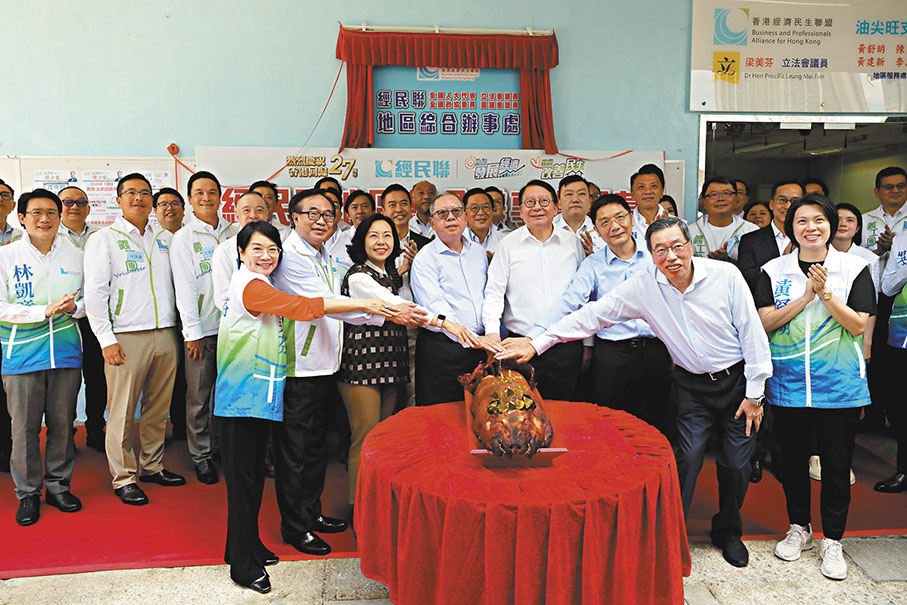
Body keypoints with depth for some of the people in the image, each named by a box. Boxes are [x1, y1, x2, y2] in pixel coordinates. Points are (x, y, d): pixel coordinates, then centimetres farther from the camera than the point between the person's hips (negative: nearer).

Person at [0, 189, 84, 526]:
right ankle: (28, 494, 17)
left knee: (62, 424, 7)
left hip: (66, 352, 2)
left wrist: (73, 307, -9)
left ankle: (58, 486, 22)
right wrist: (45, 311, -16)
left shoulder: (76, 257, 8)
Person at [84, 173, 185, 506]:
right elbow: (94, 293, -3)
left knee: (159, 407, 10)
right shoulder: (103, 239, 3)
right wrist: (106, 338, -11)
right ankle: (123, 478, 10)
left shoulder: (165, 238, 15)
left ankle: (153, 466, 24)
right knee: (122, 411, -1)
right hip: (126, 337, -4)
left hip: (165, 335, 4)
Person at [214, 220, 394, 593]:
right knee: (243, 476, -2)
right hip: (242, 397, -10)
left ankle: (248, 545, 30)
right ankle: (243, 565, 8)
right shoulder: (250, 286, -15)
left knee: (254, 474, 16)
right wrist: (362, 304, -23)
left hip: (259, 394, 10)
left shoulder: (256, 285, 17)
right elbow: (303, 307, -23)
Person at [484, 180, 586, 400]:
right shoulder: (509, 244, 2)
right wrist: (492, 332, -13)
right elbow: (494, 293, 1)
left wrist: (588, 343, 11)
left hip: (567, 347, 2)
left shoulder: (572, 242, 7)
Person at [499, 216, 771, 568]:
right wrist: (538, 343, -17)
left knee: (736, 465, 5)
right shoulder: (644, 287, -11)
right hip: (692, 386, 0)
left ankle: (728, 532, 30)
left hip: (738, 380, 0)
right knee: (687, 459, -9)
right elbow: (593, 314, -11)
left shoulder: (726, 275, -13)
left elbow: (752, 332, -8)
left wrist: (754, 393, -7)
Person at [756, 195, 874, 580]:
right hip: (787, 383, 1)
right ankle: (799, 527, 31)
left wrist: (825, 293, -17)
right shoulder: (773, 271, 3)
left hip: (839, 383, -1)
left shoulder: (854, 268, 1)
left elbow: (858, 324, -6)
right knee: (792, 458, 12)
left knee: (837, 463, 6)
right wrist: (806, 296, -14)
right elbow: (765, 323, -5)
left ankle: (832, 540, 23)